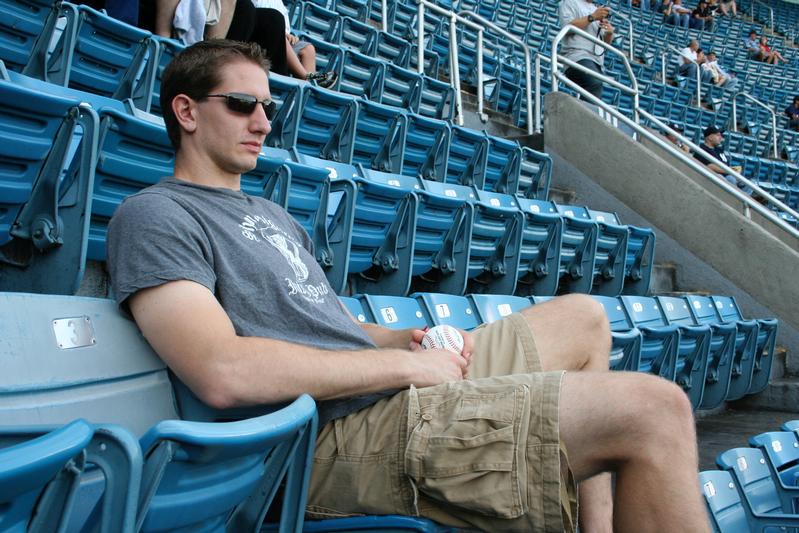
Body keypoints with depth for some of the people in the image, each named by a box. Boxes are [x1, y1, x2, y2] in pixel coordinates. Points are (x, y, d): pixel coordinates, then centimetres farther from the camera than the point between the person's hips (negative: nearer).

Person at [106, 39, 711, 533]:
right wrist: (402, 362, -15)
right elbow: (224, 373, -22)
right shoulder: (154, 215, -6)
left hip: (399, 384, 10)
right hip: (348, 431, -10)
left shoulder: (272, 214, 24)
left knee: (583, 318, 20)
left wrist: (409, 337, 3)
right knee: (654, 408, -19)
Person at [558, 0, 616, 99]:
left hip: (597, 61, 7)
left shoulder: (597, 10, 31)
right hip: (578, 57, -7)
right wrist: (592, 17, -8)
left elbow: (606, 41, 27)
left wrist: (610, 32, 5)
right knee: (595, 84, -33)